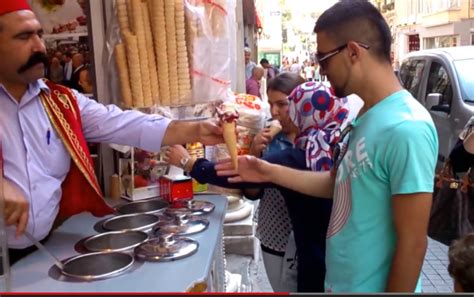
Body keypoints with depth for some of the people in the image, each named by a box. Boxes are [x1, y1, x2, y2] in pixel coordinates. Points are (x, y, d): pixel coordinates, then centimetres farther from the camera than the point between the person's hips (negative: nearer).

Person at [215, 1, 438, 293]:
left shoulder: (406, 129, -27)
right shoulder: (366, 115, 2)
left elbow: (412, 243, -23)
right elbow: (338, 183, 10)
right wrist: (270, 172, 6)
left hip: (372, 286, -8)